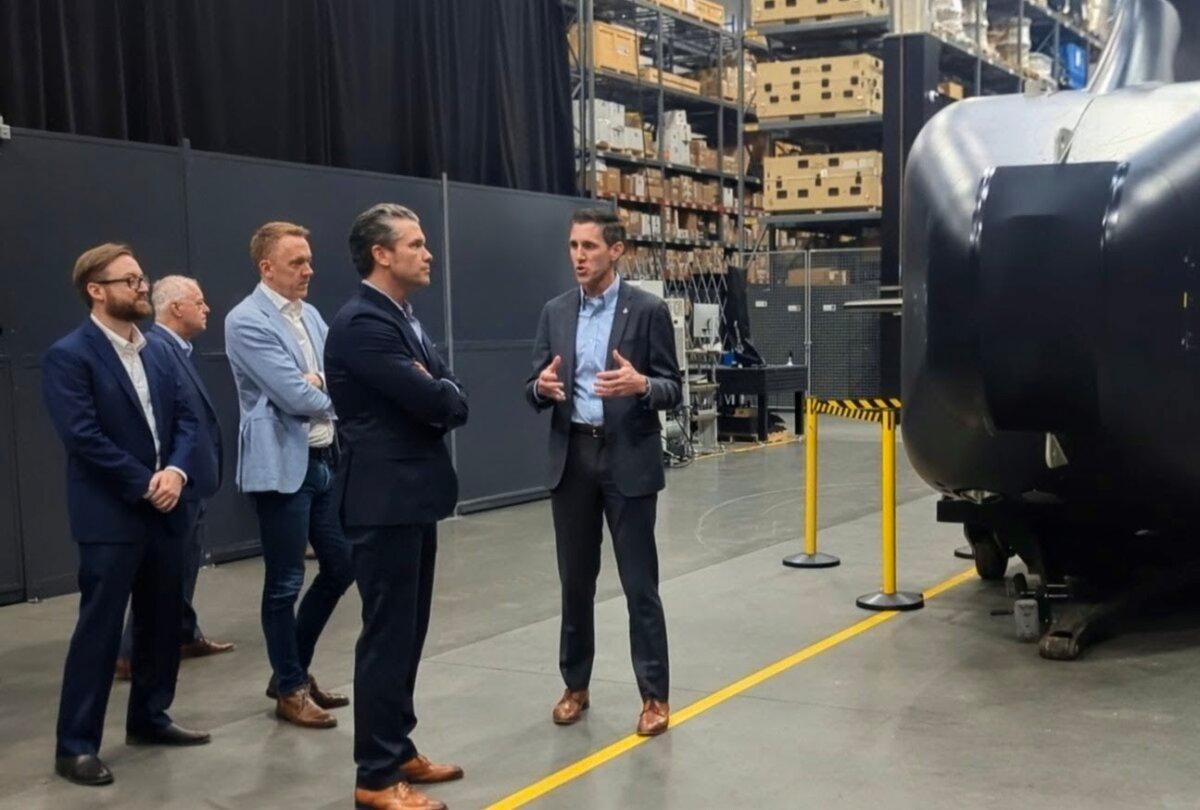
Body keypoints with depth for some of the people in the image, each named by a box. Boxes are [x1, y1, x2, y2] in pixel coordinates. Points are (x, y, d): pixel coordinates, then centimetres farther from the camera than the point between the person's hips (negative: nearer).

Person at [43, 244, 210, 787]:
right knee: (99, 630, -2)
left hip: (164, 511, 7)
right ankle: (76, 745, 7)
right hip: (110, 516, -7)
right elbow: (84, 437, -17)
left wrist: (176, 471, -10)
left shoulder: (155, 352, 13)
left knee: (162, 622, 14)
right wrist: (145, 484, -16)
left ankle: (148, 718, 29)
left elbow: (185, 417, 9)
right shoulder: (68, 356, -10)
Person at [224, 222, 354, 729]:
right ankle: (291, 688, 18)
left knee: (341, 565, 14)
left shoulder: (310, 315, 13)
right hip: (282, 466, -8)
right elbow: (295, 396, -19)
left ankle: (294, 669, 29)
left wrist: (317, 386, -11)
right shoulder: (246, 321, -13)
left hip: (325, 459, 8)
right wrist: (329, 394, -1)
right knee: (285, 582, 3)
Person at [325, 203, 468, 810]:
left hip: (415, 497, 10)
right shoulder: (362, 323, -17)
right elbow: (431, 401, -22)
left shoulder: (405, 319, 15)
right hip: (384, 501, -10)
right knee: (387, 635, -3)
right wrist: (441, 392, -1)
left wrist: (438, 394, -8)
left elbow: (452, 403, 13)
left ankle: (398, 750, 28)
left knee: (407, 632, 16)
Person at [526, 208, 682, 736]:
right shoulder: (555, 312, 8)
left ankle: (654, 695, 10)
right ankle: (575, 685, 25)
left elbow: (673, 389, -4)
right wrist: (542, 386, -15)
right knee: (575, 581, 12)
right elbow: (535, 392, 8)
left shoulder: (647, 310, -4)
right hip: (571, 459, 4)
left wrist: (641, 385, -25)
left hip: (628, 459, -4)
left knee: (640, 583, 0)